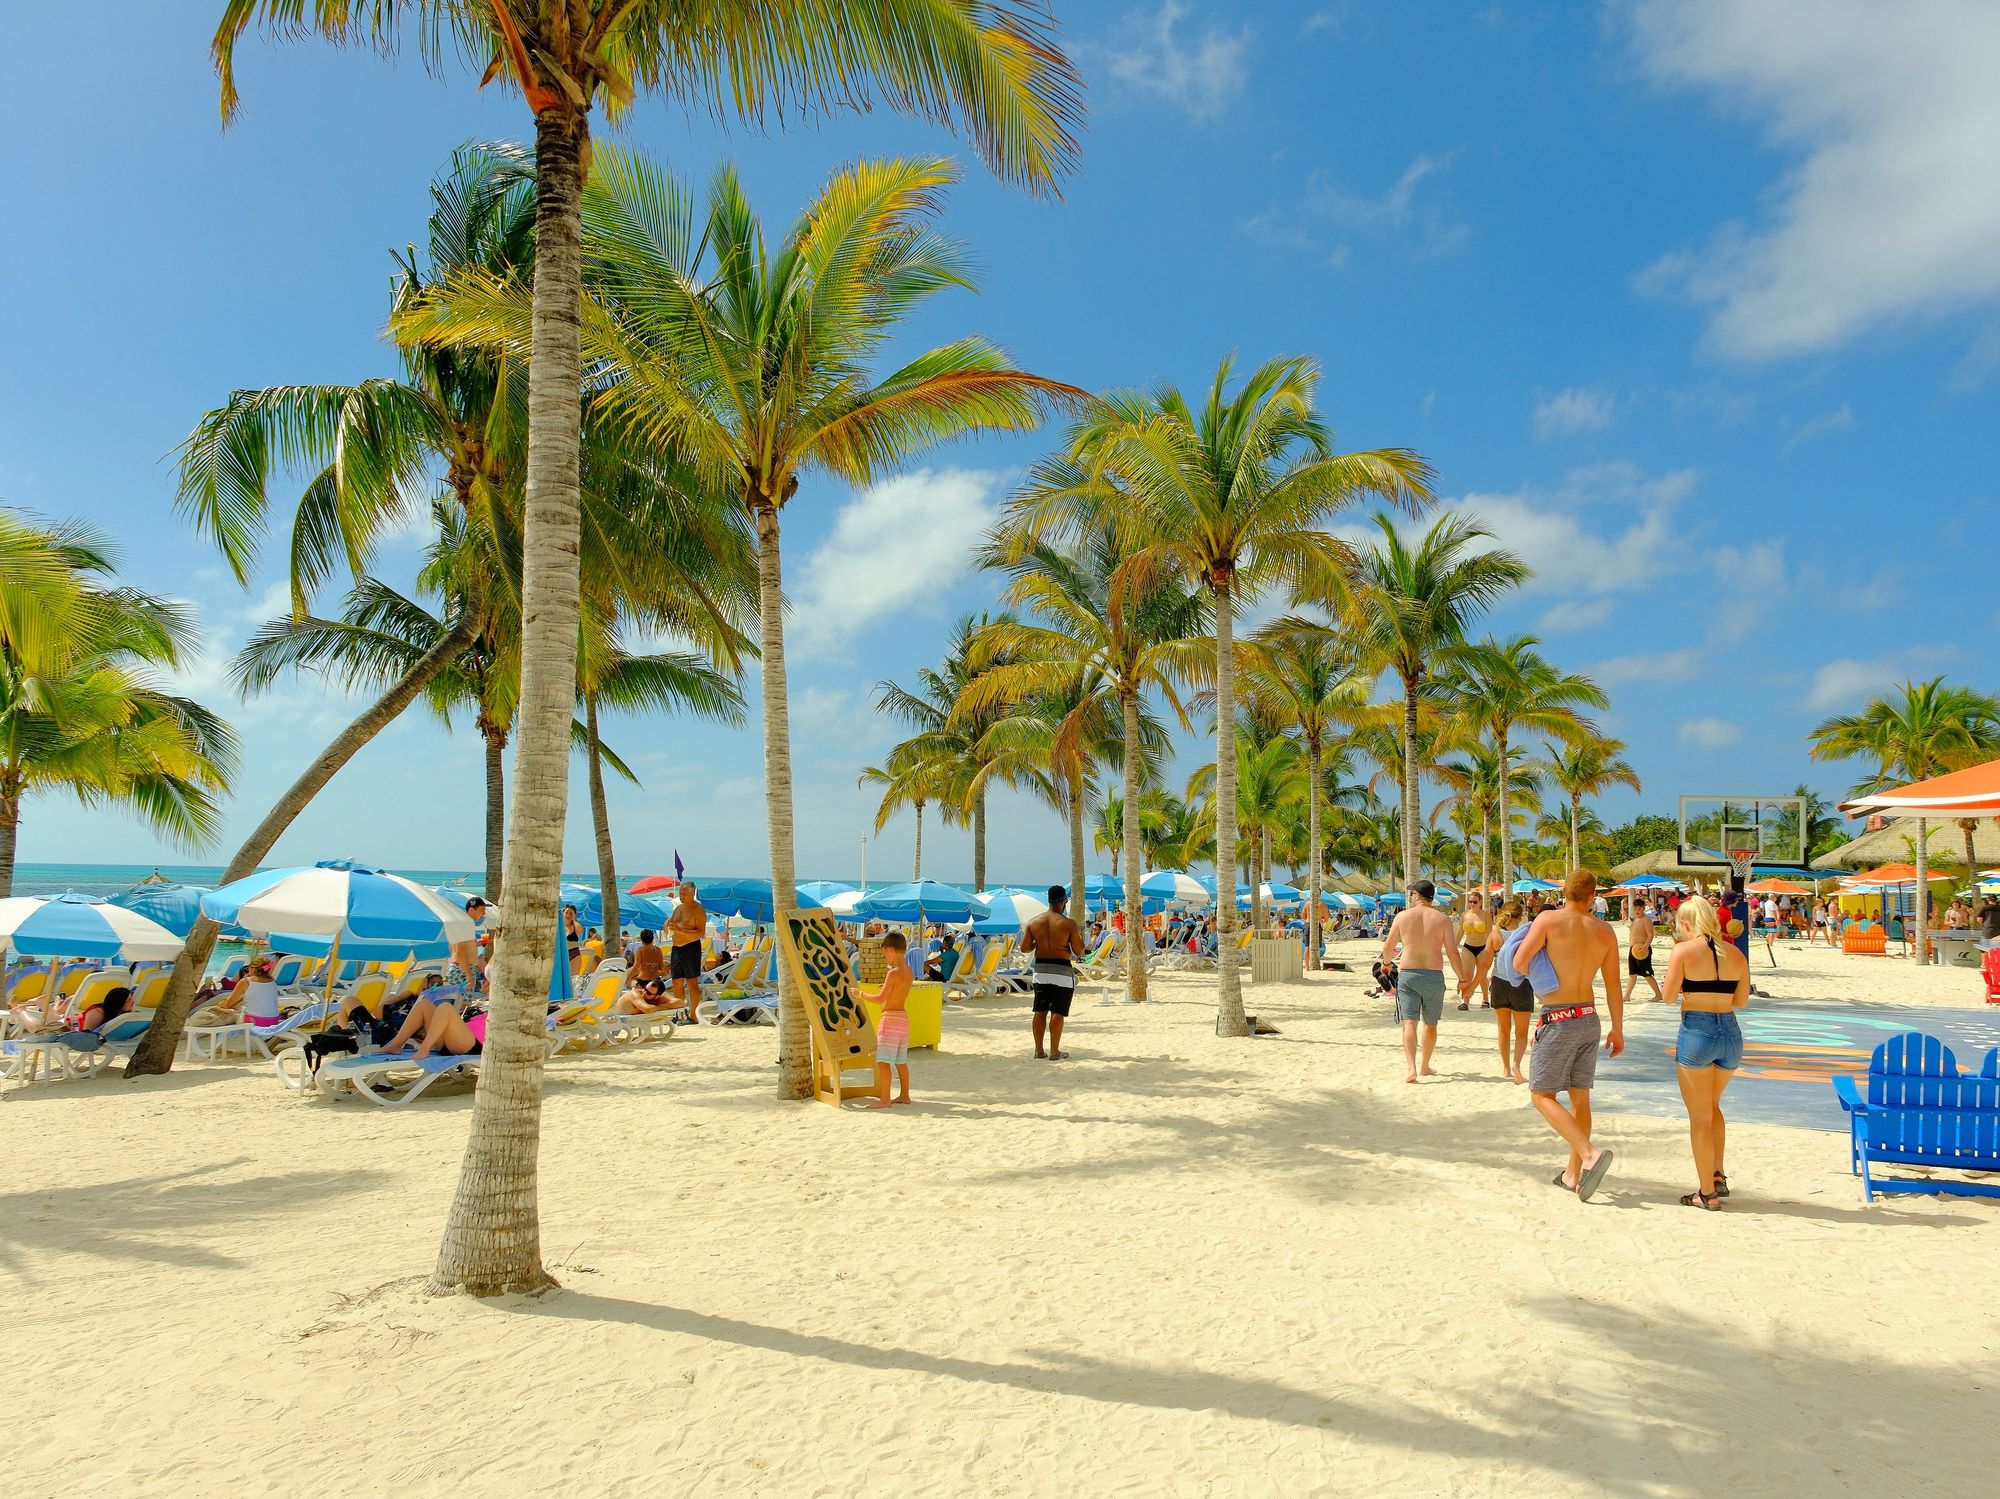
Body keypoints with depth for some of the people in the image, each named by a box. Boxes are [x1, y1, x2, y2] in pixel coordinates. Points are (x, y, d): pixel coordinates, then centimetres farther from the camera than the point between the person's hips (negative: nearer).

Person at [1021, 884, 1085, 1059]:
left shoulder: (1033, 923, 2)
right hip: (1061, 970, -4)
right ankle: (1054, 1052, 3)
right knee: (1057, 1013, 0)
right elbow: (1078, 951, -8)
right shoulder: (1069, 924, -9)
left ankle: (1039, 1050, 16)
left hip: (1040, 971, 4)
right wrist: (1081, 939, 11)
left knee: (1040, 1011, 11)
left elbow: (1024, 948, 2)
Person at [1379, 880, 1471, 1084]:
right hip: (1434, 975, 1)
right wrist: (1462, 979, 5)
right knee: (1430, 1025, 17)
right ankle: (1425, 1066, 29)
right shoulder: (1442, 919, -3)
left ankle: (1411, 1067, -19)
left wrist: (1386, 962, 27)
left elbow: (1388, 947, 6)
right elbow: (1453, 952, -5)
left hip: (1407, 974, -1)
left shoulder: (1402, 916, -1)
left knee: (1409, 1023, -3)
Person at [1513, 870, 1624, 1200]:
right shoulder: (1604, 931, 3)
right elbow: (1613, 984, 6)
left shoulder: (1549, 919, -11)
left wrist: (1533, 975, 7)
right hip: (1590, 1019, 6)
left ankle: (1590, 1154, -17)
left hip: (1558, 1021, -6)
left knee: (1542, 1096, 1)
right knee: (1580, 1098, 14)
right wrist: (1617, 1029, 14)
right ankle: (1573, 1174, 20)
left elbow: (1520, 961, -17)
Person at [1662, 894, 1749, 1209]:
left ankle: (1707, 1192, 11)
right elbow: (1741, 1001, 12)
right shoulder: (1736, 954, 6)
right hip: (1731, 1033, 5)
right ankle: (1718, 1176, 22)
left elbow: (1669, 997, -8)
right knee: (1712, 1106, 27)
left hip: (1696, 1032, -5)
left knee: (1700, 1117, 6)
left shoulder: (1684, 950, -8)